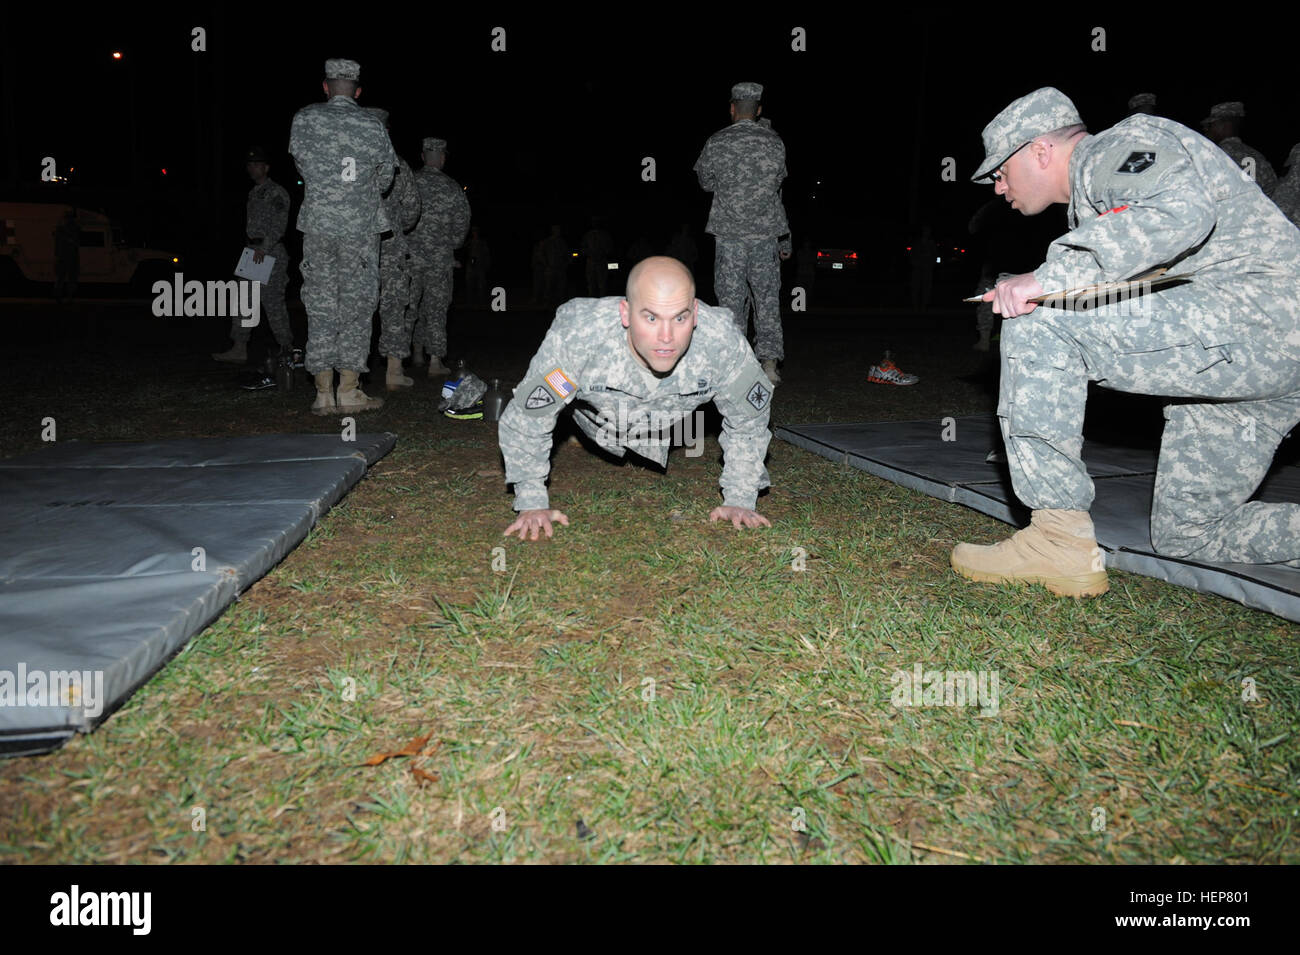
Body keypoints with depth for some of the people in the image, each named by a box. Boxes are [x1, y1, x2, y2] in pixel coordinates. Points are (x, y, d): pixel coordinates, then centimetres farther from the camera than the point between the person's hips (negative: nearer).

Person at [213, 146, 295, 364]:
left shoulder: (276, 192, -6)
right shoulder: (254, 193, 21)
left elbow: (279, 224, -16)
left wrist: (264, 247, -25)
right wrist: (250, 248, 20)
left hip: (271, 253, -9)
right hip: (253, 252, 9)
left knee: (273, 302, -9)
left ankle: (287, 349, -1)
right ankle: (239, 348, 5)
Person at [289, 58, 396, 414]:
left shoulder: (303, 120, 1)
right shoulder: (373, 127, -2)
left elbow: (302, 167, 13)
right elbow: (385, 178, 10)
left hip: (317, 225, 2)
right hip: (360, 229, -1)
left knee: (320, 306, 6)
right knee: (357, 305, 5)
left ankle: (324, 394, 7)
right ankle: (348, 392, 5)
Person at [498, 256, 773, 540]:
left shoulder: (722, 340, -40)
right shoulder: (579, 335, -45)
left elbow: (748, 421, -20)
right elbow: (525, 422, -31)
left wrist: (739, 501, -18)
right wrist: (532, 504, -26)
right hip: (594, 417, -2)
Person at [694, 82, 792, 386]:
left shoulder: (717, 143, -3)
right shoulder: (774, 141, 3)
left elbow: (706, 183, 10)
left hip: (730, 233, -2)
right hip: (766, 231, 2)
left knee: (731, 299, 4)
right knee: (767, 297, 8)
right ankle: (769, 362, 4)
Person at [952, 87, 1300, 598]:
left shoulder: (1119, 145, -5)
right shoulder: (1090, 198, 26)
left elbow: (1182, 211, -27)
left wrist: (1052, 276, -26)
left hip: (1257, 310, -11)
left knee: (1037, 322, -20)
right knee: (1183, 535, 15)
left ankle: (1061, 542, -19)